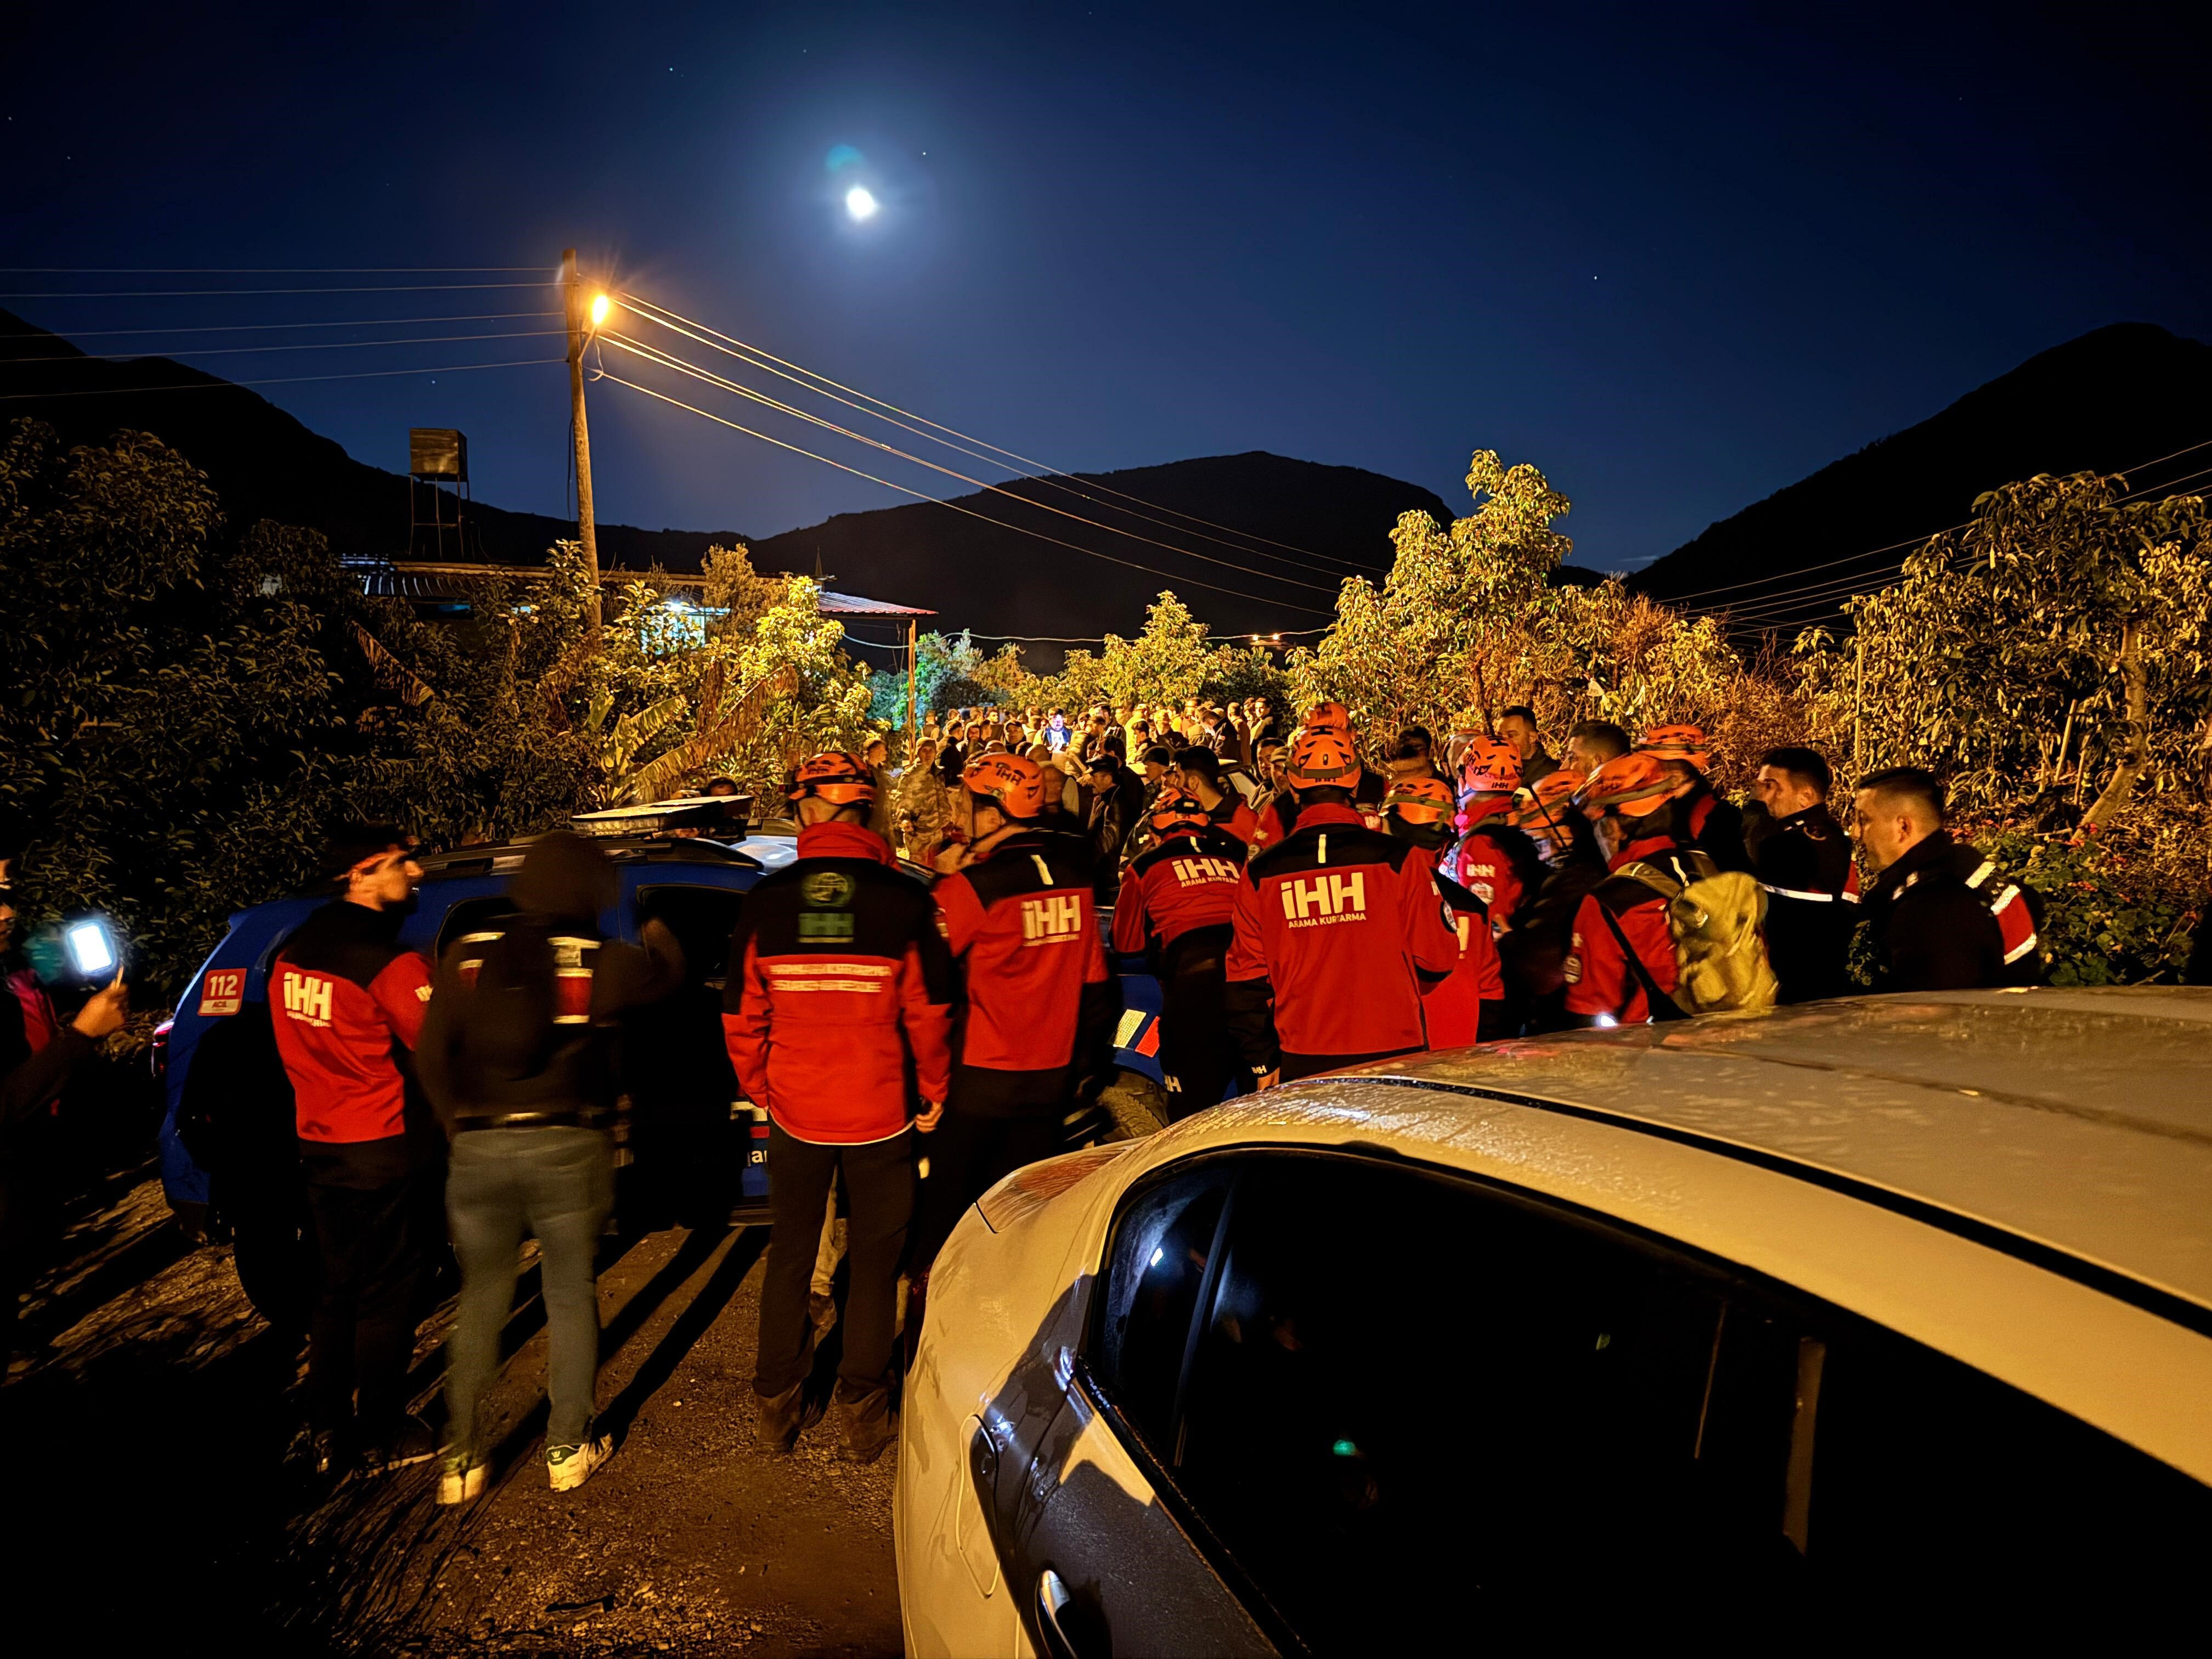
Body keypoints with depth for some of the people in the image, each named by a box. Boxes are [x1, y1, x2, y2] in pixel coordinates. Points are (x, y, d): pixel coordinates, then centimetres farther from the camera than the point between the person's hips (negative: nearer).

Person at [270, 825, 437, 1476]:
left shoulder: (291, 954, 4)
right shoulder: (391, 963, -21)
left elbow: (302, 1046, 13)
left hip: (319, 1147, 7)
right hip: (384, 1152, -7)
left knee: (337, 1289, 18)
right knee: (386, 1296, 6)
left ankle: (325, 1430, 27)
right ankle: (384, 1437, 16)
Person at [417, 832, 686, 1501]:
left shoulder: (468, 954, 0)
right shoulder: (599, 960, -7)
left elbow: (430, 1054, 1)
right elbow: (666, 974, 12)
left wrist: (460, 1124, 13)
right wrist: (658, 935, 33)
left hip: (479, 1149, 2)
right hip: (567, 1148, -2)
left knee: (480, 1301, 17)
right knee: (570, 1296, 13)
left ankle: (462, 1459, 21)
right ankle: (568, 1449, 22)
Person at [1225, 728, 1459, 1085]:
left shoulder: (1260, 873, 0)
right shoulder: (1397, 859, -7)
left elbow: (1247, 980, 4)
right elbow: (1439, 959, -1)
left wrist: (1263, 1063, 13)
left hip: (1302, 1065, 2)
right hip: (1392, 1053, -2)